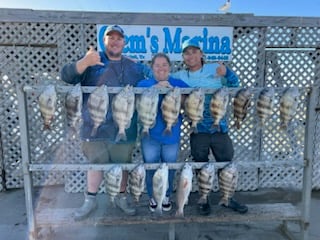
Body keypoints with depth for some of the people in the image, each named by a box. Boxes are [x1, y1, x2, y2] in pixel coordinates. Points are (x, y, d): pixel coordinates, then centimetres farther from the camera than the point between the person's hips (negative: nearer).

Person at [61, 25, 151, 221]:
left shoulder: (134, 67, 12)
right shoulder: (92, 61, 3)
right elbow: (67, 76, -10)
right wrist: (85, 62, -28)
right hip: (95, 126, -2)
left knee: (123, 163, 12)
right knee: (96, 162, 9)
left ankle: (122, 197, 32)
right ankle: (90, 200, 27)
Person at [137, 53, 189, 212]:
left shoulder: (179, 84, 4)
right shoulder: (144, 84, 3)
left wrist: (171, 89, -21)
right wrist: (156, 88, -24)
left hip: (172, 135, 1)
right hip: (150, 135, 0)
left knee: (169, 168, 11)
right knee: (151, 168, 7)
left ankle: (166, 196, 33)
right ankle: (152, 197, 28)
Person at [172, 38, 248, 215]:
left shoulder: (216, 69, -1)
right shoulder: (179, 76, 2)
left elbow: (234, 85, 5)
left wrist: (226, 72, -13)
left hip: (220, 128, 0)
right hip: (198, 131, 0)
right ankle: (204, 199, 32)